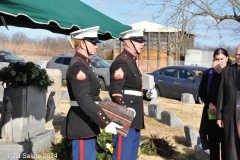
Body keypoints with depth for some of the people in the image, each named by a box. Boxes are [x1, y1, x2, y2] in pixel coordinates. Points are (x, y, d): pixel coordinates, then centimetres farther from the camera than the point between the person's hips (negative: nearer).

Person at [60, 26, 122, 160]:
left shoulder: (84, 63, 13)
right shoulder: (78, 67, -19)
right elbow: (83, 100, -28)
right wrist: (106, 123, -29)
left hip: (86, 122, 10)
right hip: (81, 124, -10)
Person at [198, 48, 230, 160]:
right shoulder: (208, 73, 7)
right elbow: (201, 91, 6)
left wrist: (220, 72, -14)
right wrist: (209, 104, -11)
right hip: (211, 112, 3)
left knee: (226, 146, -2)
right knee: (213, 145, 9)